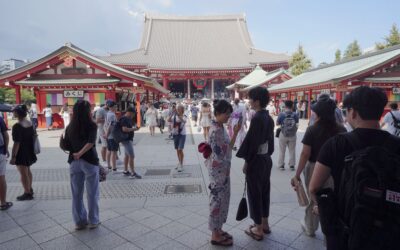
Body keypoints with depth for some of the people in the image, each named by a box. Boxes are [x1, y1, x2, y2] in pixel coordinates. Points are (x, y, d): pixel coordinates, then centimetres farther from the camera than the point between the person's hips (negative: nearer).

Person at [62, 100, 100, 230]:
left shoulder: (70, 127, 3)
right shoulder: (91, 125, -10)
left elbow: (66, 145, 6)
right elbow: (91, 143, -24)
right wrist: (80, 153, -17)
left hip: (74, 162, 4)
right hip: (90, 161, -4)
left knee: (76, 193, 14)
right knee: (92, 193, 10)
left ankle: (79, 221, 25)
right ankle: (93, 221, 21)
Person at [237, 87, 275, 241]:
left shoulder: (257, 118, -20)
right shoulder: (269, 118, 6)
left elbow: (252, 142, -20)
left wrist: (246, 161, -11)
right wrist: (266, 154, 18)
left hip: (256, 160, -9)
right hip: (266, 159, 9)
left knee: (254, 193, 5)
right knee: (264, 191, 18)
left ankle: (258, 229, 17)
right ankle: (264, 224, 33)